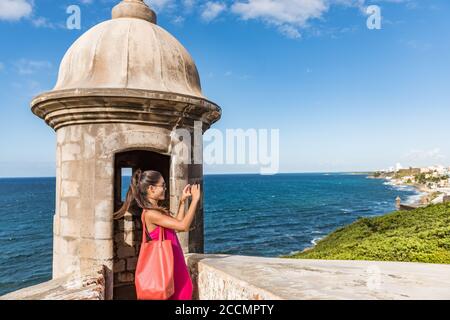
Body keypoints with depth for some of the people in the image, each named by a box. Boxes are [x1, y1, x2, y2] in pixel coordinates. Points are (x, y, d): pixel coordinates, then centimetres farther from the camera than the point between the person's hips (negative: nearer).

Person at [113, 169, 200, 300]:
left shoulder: (156, 210, 7)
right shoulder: (150, 213, -22)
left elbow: (177, 223, 18)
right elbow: (184, 226, -25)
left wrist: (182, 201, 13)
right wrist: (195, 200, -20)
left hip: (173, 264, 9)